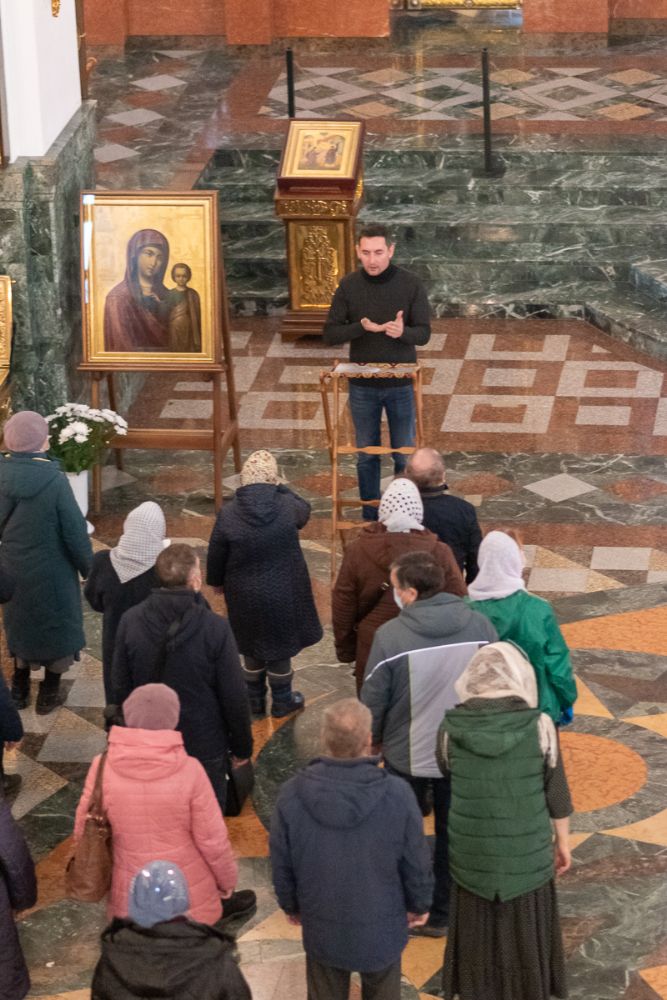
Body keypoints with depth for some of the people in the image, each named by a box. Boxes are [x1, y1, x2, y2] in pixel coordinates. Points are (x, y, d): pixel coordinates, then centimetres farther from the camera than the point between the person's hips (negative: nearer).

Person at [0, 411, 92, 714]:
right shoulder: (53, 480, -26)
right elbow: (74, 531, -19)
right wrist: (90, 569, -5)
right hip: (51, 572, -4)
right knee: (56, 625, 18)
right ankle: (49, 694, 29)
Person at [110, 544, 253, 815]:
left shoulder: (130, 622, -12)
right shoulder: (214, 628, -21)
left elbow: (119, 688, -2)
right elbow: (234, 697, -14)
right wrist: (242, 747, 1)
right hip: (205, 749, -3)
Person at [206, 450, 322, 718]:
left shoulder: (228, 514, -19)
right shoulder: (287, 507, -19)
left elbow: (216, 556, -7)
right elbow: (304, 510, 7)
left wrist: (216, 581, 12)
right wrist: (280, 489, 11)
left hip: (245, 595, 1)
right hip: (283, 593, -1)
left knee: (253, 648, 21)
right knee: (280, 646, 18)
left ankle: (255, 700, 36)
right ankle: (281, 701, 33)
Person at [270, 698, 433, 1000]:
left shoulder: (292, 795, -21)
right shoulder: (397, 794, -25)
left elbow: (281, 865, -7)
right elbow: (416, 863, -11)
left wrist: (291, 905, 13)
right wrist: (419, 904, 9)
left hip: (322, 929, 1)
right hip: (382, 928, -1)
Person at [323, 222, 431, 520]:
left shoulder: (410, 284, -9)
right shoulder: (349, 286, -6)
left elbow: (424, 334, -9)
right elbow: (330, 335, -6)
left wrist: (402, 332, -32)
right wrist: (363, 327, -25)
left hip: (401, 385, -1)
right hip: (362, 386, 1)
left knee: (404, 455, 7)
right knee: (366, 454, 11)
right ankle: (370, 519, 24)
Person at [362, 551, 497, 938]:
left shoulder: (390, 636, -23)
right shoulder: (480, 626, -13)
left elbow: (373, 700, -12)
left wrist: (373, 738, 9)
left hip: (407, 756, -2)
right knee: (454, 834, 18)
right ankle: (443, 914, 30)